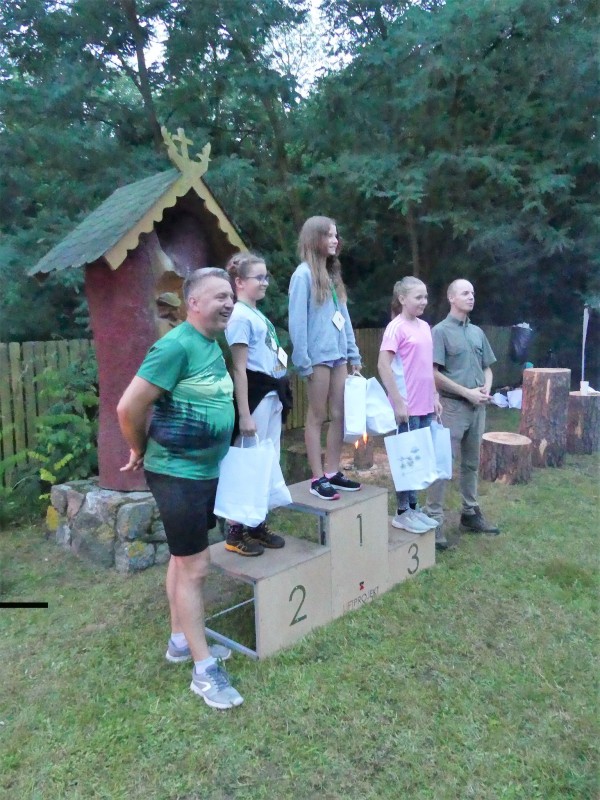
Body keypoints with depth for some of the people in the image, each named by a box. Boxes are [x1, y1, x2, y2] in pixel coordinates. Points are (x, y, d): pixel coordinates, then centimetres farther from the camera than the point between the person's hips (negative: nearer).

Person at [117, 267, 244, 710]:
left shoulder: (212, 344, 8)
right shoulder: (177, 345, -21)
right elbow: (129, 406, -23)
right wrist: (141, 450, -7)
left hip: (205, 470, 9)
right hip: (177, 474, -9)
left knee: (184, 558, 19)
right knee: (195, 567, -1)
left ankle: (180, 640, 36)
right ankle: (204, 670, 12)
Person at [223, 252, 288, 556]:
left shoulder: (259, 314, 14)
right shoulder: (240, 316, -12)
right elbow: (240, 369, -17)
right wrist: (244, 414, -19)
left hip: (272, 394, 9)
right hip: (255, 395, -9)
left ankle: (257, 524, 26)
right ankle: (235, 531, 11)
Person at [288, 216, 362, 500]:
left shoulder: (332, 274, 17)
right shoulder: (304, 274, -7)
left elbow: (343, 317, 16)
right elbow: (297, 320, -12)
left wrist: (353, 354, 13)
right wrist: (302, 360, -16)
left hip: (338, 354, 8)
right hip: (318, 356, -7)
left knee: (339, 415, 9)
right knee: (317, 417, 0)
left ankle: (332, 472, 20)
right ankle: (317, 478, 9)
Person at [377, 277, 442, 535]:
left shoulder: (424, 327, 12)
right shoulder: (396, 327, -11)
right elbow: (383, 366, -17)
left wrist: (435, 397, 14)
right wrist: (398, 402, -18)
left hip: (426, 406, 8)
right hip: (407, 407, -7)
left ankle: (414, 508, 26)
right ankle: (402, 512, 14)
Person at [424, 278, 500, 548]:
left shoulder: (477, 332, 13)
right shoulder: (440, 331, -7)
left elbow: (487, 368, 19)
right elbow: (434, 374, -14)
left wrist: (486, 390, -2)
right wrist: (467, 392, -14)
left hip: (478, 407, 7)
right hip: (452, 406, -7)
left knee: (471, 463, 15)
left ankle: (470, 513, 27)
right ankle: (434, 520, 0)